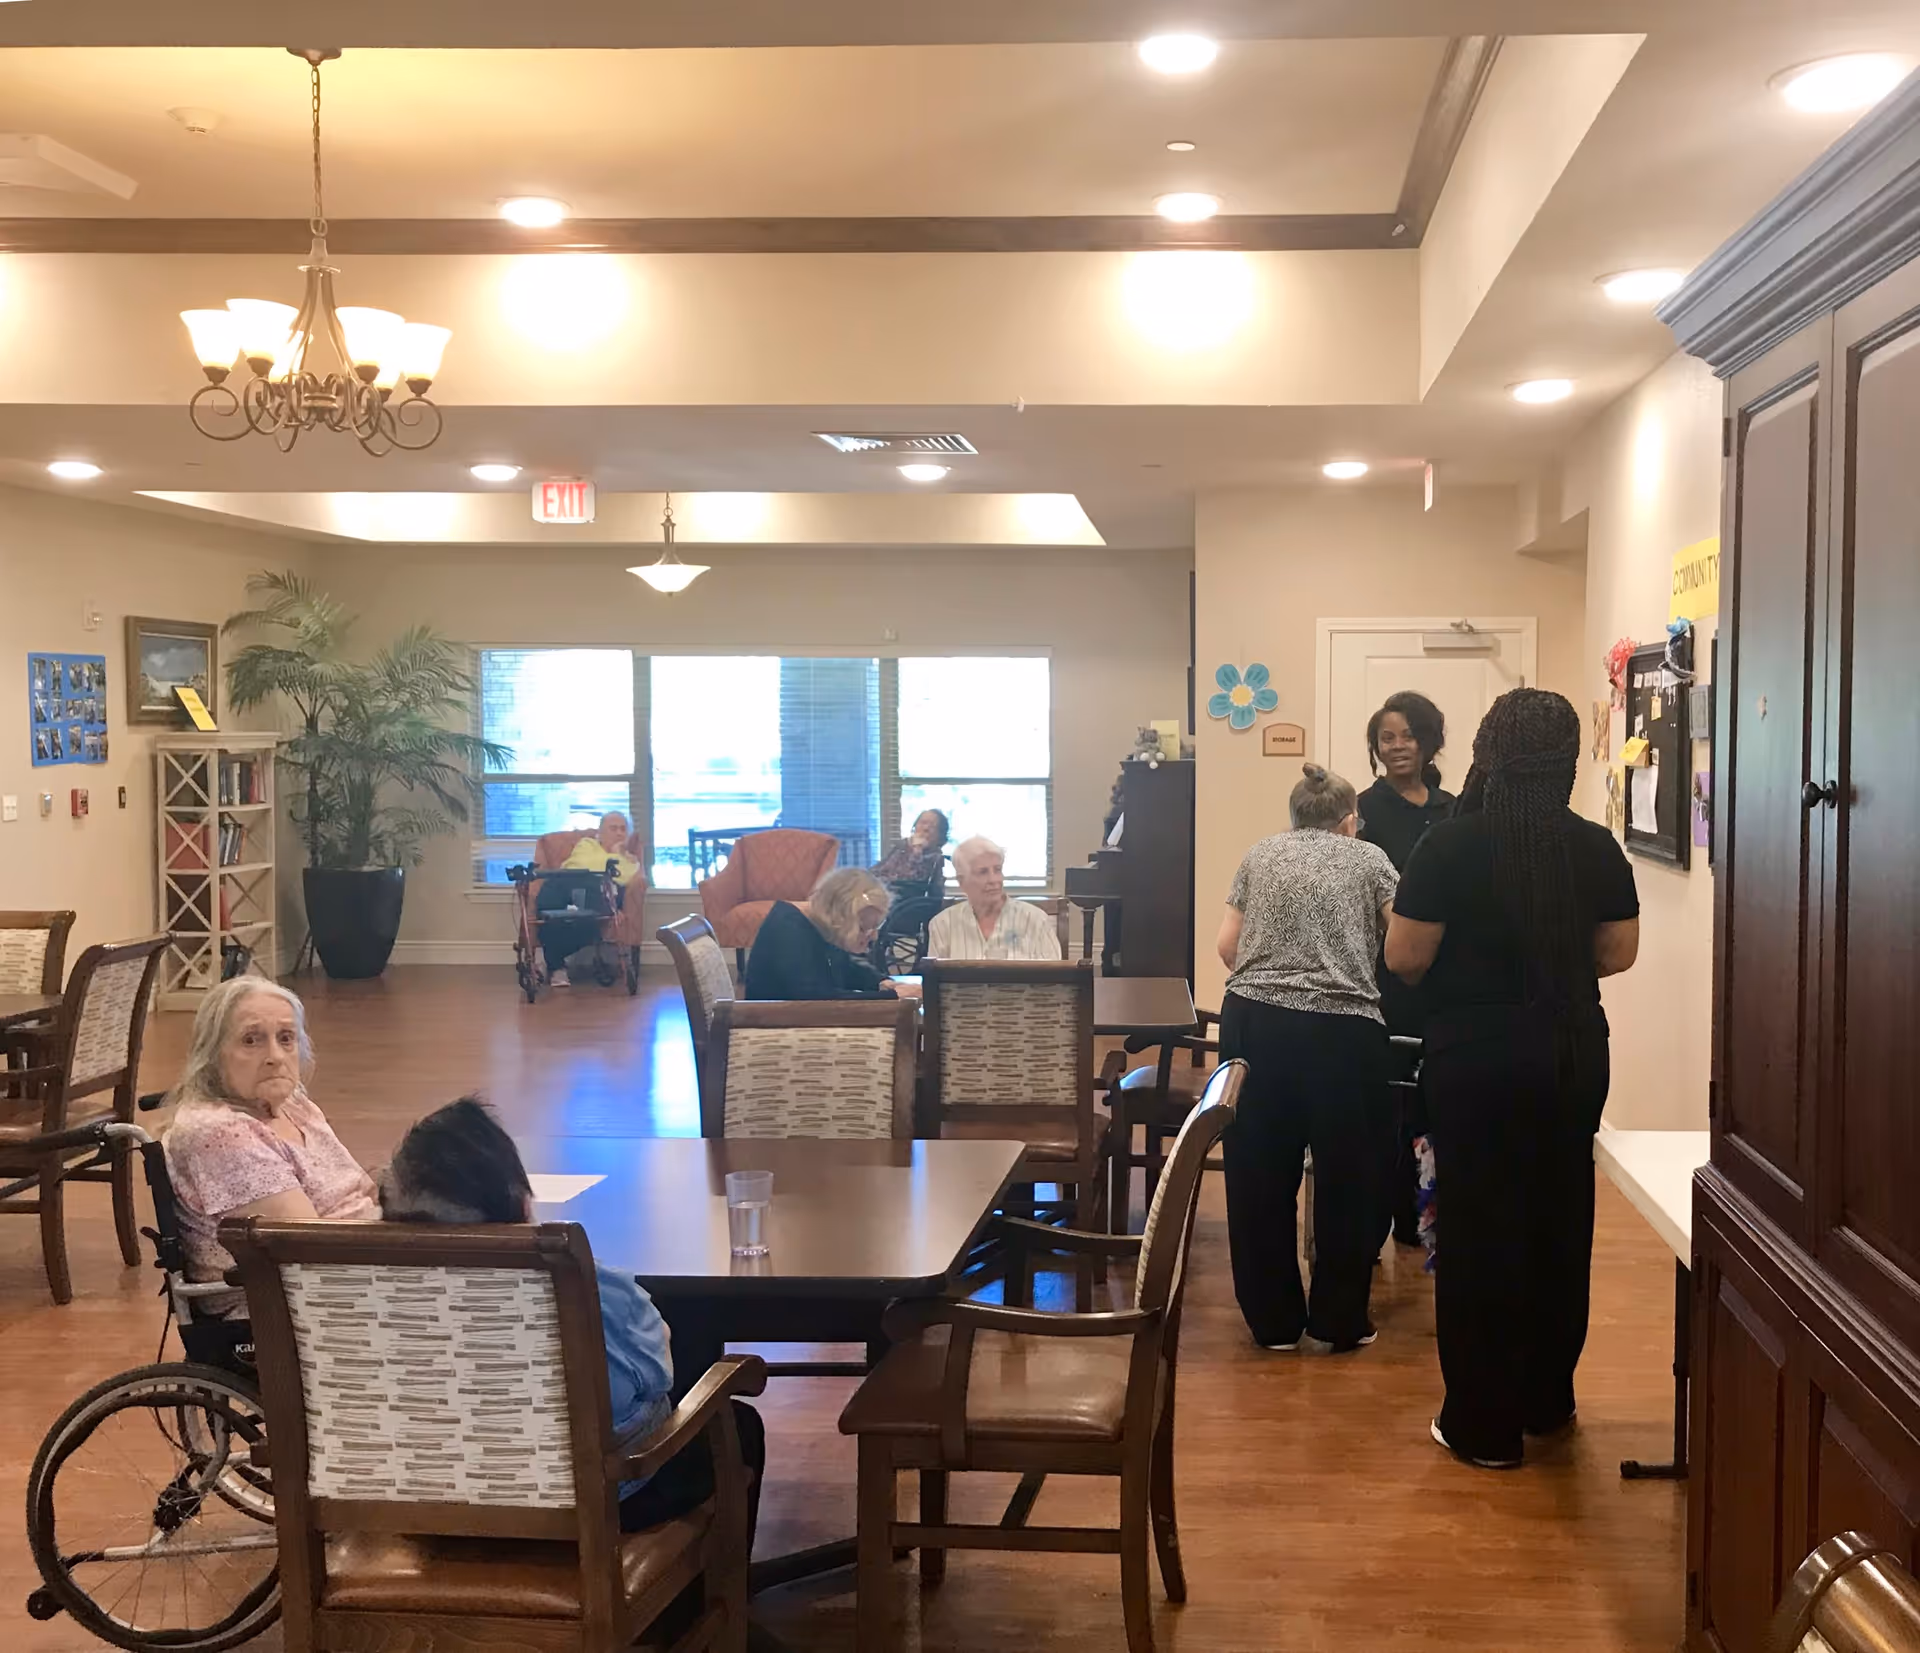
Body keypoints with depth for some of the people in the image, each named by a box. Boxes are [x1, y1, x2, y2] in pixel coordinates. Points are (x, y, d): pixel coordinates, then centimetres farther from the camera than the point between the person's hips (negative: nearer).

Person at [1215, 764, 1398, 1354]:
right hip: (1342, 1030, -2)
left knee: (1260, 1177, 11)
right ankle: (1340, 1321, 20)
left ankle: (1274, 1320, 20)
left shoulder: (1261, 854, 16)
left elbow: (1227, 946, 11)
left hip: (1253, 1022, 3)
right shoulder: (1368, 858, 10)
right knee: (1347, 1177, 11)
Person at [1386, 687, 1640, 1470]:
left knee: (1482, 1229, 5)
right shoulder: (1597, 848, -3)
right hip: (1573, 1055, 4)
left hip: (1477, 1059, -4)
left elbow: (1404, 958, -13)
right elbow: (1617, 953, 6)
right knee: (1560, 1222, 16)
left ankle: (1485, 1426, 12)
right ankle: (1547, 1400, 30)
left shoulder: (1452, 844, -15)